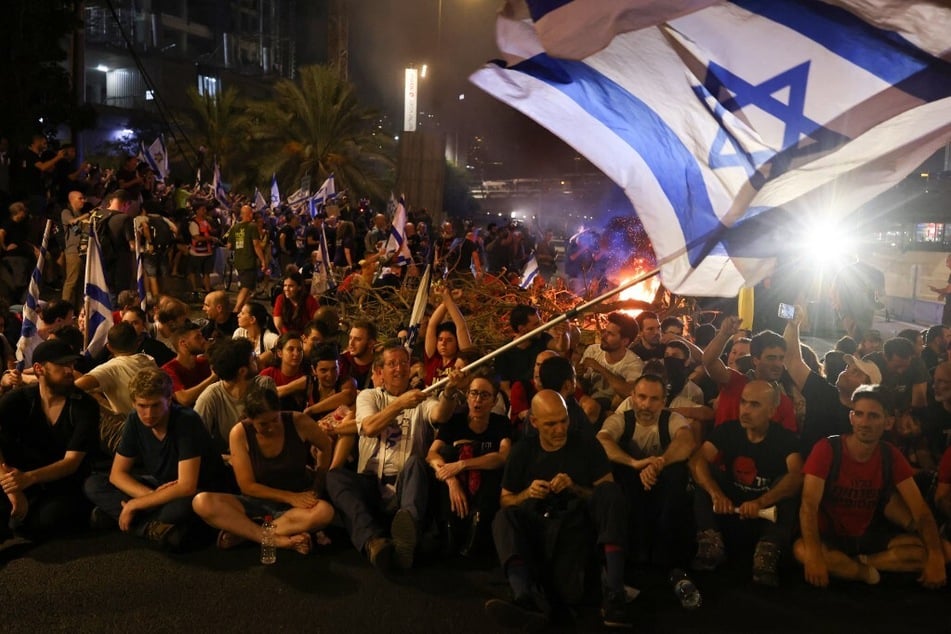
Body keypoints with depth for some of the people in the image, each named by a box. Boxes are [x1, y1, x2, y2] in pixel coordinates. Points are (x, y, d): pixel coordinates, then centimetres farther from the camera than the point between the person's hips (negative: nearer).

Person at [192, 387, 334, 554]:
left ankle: (242, 533, -25)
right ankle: (277, 540, -32)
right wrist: (290, 497, -19)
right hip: (257, 502, 1)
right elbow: (247, 486, -10)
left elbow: (327, 448, 4)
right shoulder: (239, 433, -11)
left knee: (325, 511, -37)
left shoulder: (299, 423, -12)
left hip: (297, 504, 0)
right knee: (202, 502, -27)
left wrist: (316, 490, -3)